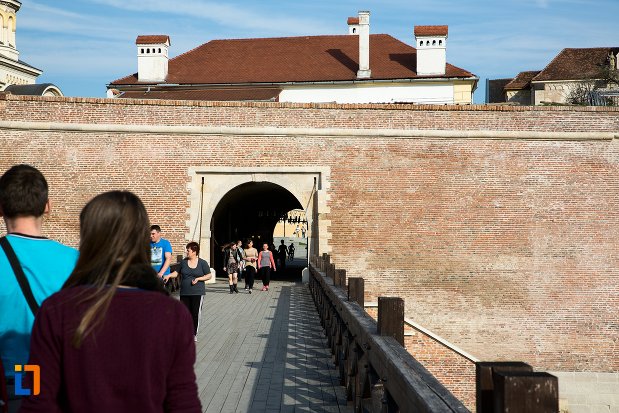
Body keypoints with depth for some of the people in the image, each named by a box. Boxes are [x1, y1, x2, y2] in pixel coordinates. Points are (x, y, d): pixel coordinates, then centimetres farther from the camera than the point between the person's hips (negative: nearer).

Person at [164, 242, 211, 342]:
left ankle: (194, 334, 12)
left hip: (197, 292, -3)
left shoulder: (202, 263, -2)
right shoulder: (183, 262, 6)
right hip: (184, 293, 3)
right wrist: (169, 275, -3)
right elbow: (177, 273, 15)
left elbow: (209, 276, 0)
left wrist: (198, 279, -12)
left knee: (195, 314, 1)